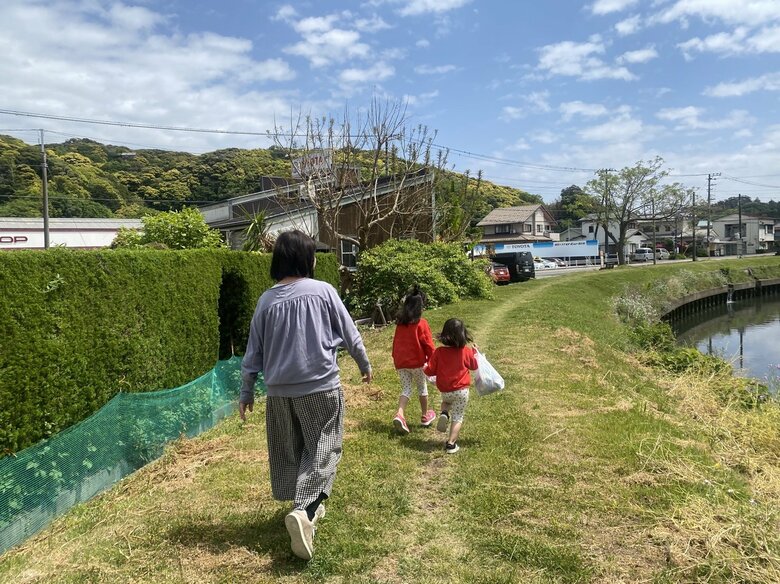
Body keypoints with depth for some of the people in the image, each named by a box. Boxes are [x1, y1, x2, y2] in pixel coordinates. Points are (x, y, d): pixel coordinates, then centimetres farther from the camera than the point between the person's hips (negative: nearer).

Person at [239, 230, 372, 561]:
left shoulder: (267, 300, 0)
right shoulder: (323, 291, -8)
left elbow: (254, 351, 5)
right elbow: (350, 335, 0)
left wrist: (246, 392, 15)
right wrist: (365, 365, 17)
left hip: (280, 391, 4)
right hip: (321, 387, -3)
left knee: (289, 452, 18)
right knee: (322, 450, 5)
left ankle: (306, 507, 32)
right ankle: (304, 510, -13)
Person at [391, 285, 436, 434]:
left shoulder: (400, 323, 1)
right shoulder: (421, 323, -14)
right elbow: (428, 344, -10)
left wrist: (395, 359, 22)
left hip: (401, 362, 4)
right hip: (417, 362, -4)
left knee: (406, 389, 10)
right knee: (422, 388, 16)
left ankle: (399, 415, -13)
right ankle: (425, 416, 30)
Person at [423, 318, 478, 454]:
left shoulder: (438, 352, -11)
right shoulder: (467, 351, -9)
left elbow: (430, 371, -6)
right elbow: (474, 366, 8)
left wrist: (424, 368, 15)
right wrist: (474, 353, 22)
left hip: (444, 390, 1)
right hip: (461, 390, -1)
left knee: (446, 401, 34)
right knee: (458, 417, 10)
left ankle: (444, 414, 4)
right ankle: (451, 444, 5)